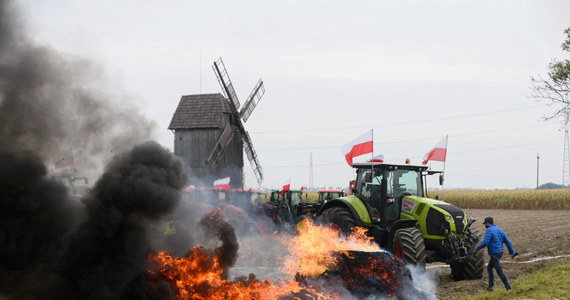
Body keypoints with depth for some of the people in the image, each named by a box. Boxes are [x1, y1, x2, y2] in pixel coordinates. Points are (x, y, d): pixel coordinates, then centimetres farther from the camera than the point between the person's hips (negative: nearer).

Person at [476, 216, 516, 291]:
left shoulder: (489, 230, -12)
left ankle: (508, 287, -8)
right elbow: (507, 241, 9)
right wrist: (512, 253, 11)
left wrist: (477, 247, -4)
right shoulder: (499, 230, 12)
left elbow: (485, 243, -21)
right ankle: (490, 286, 19)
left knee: (499, 271, -6)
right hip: (500, 252, 9)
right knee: (489, 268, 20)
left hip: (494, 254, -9)